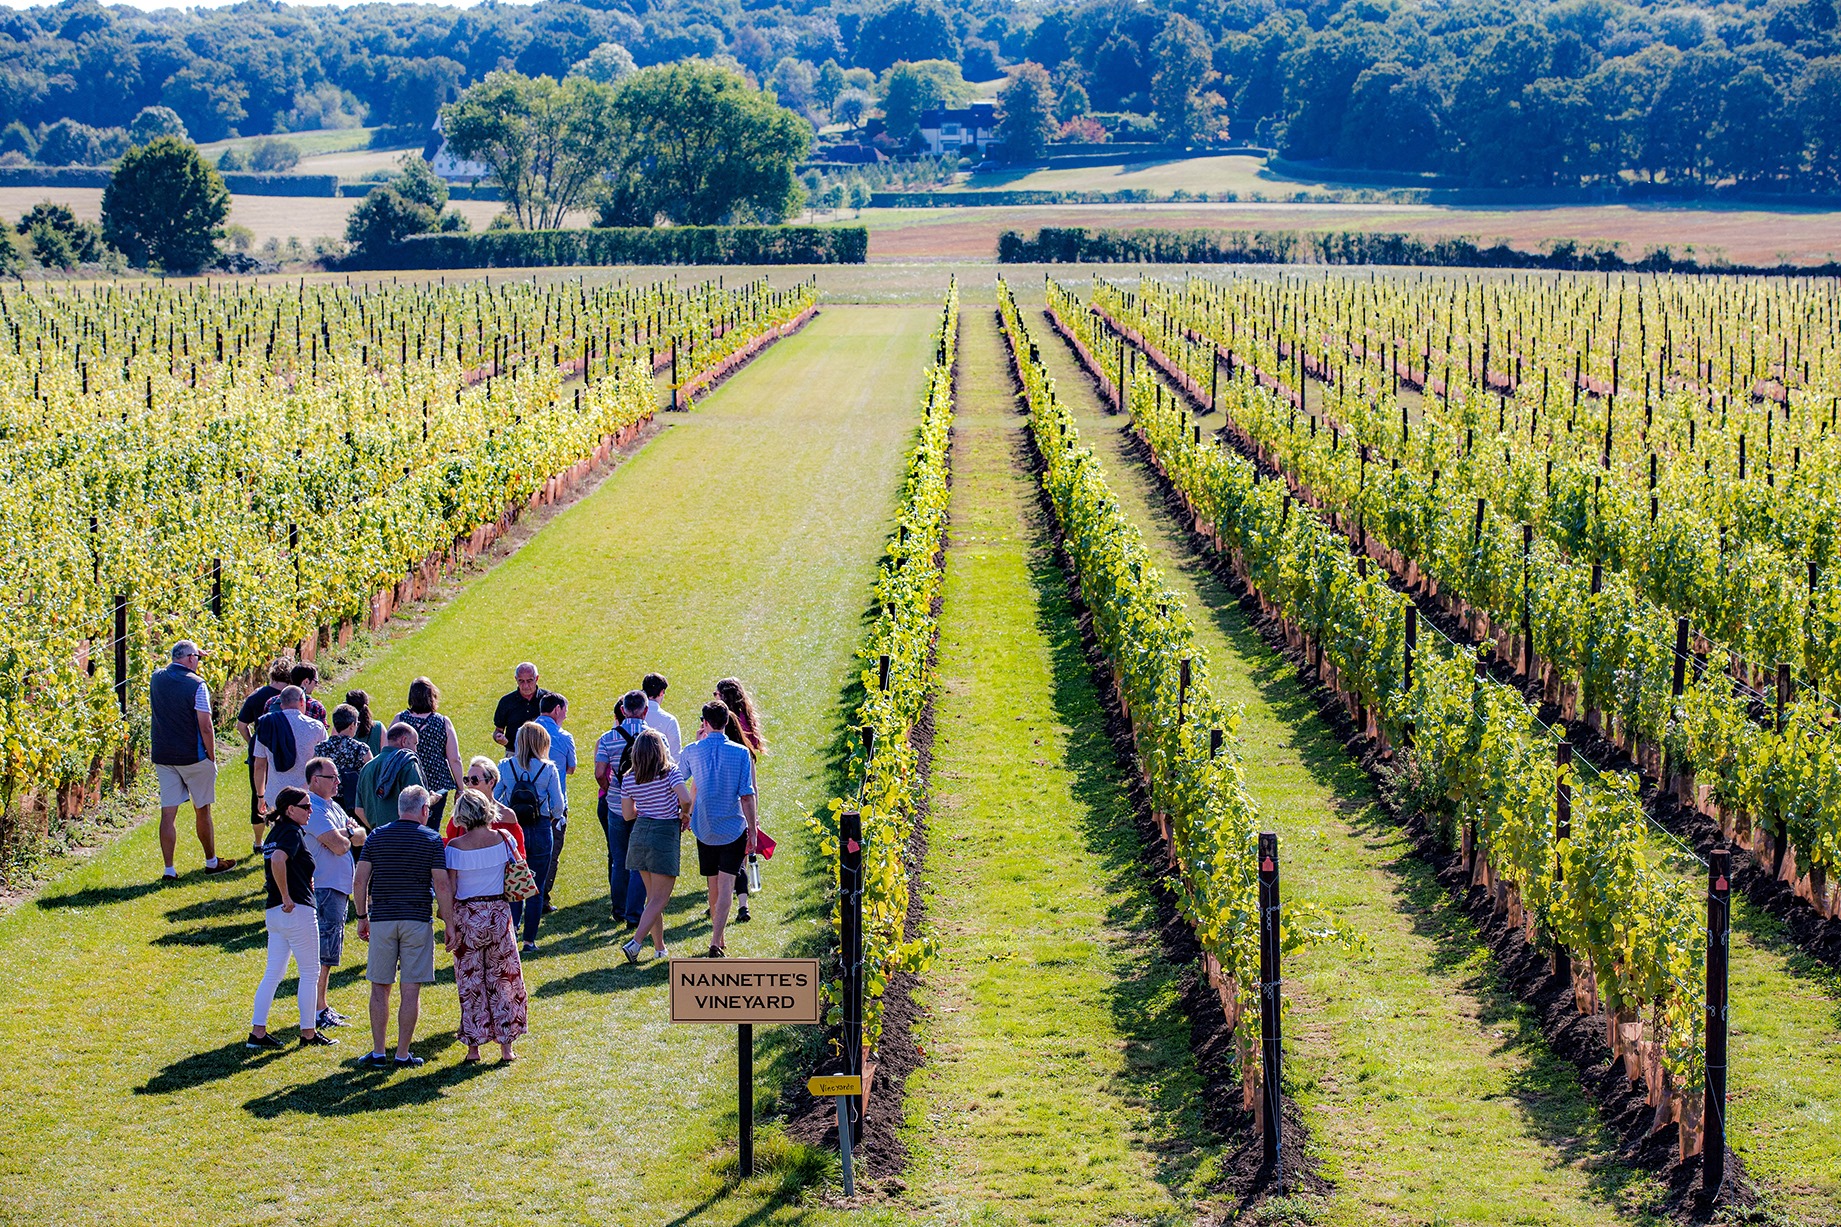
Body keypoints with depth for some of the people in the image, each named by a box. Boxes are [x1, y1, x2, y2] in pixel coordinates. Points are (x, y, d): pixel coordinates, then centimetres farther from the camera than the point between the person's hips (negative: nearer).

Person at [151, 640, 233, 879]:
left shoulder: (157, 679, 1)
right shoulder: (195, 684, -14)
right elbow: (205, 727, -14)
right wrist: (212, 756, -5)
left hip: (163, 758, 4)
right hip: (193, 757, -4)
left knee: (168, 813, 4)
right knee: (202, 811, 10)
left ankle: (169, 869, 1)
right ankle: (211, 862, 23)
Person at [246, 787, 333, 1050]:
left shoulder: (276, 831, 14)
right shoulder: (292, 833, -13)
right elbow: (277, 860, -31)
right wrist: (287, 897, -24)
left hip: (274, 911, 9)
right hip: (298, 910, -9)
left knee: (274, 973, 11)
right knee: (310, 973, 3)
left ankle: (257, 1031, 7)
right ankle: (308, 1033, 8)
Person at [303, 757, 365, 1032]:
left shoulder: (332, 806, 16)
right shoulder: (314, 808, -16)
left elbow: (360, 836, 12)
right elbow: (338, 846, -23)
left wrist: (345, 833, -8)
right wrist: (347, 837, -2)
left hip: (338, 888, 10)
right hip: (324, 889, -10)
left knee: (328, 953, 16)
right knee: (322, 954, -7)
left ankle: (322, 1007, 23)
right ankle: (317, 1012, -4)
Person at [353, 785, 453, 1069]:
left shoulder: (376, 837, 5)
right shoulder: (432, 840, -2)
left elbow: (359, 881, 1)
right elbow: (442, 886, -7)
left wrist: (362, 917, 11)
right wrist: (449, 924, 0)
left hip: (381, 919, 2)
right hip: (417, 919, -2)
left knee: (380, 988, 9)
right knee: (411, 990, 3)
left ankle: (378, 1053, 10)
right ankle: (403, 1054, 4)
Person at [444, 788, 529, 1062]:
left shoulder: (454, 847, -10)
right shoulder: (503, 840, -5)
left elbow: (449, 889, -9)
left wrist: (449, 926, -3)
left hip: (467, 916, -1)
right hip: (499, 912, 2)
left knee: (470, 982, 8)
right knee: (503, 979, 11)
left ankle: (473, 1047, 10)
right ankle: (506, 1046, 11)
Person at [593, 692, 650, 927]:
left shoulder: (608, 738, -4)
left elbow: (600, 774, -9)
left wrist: (609, 791, 10)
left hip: (615, 807, 1)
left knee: (619, 862, 14)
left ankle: (619, 909, 21)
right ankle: (634, 913, 1)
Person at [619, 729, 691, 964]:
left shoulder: (628, 779, 3)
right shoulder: (669, 772, -10)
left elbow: (627, 814, 9)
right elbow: (685, 798, -23)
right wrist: (684, 814, -3)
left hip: (640, 832, 5)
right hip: (666, 834, -5)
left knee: (652, 896, 16)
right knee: (659, 898, -1)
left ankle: (660, 948, 22)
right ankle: (635, 943, -14)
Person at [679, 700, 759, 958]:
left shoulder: (692, 751, -5)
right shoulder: (741, 753, -11)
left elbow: (680, 775, 16)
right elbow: (747, 796, -11)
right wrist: (753, 830, -3)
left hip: (704, 829, 3)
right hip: (733, 829, -2)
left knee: (713, 884, 17)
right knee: (726, 885, -5)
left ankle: (718, 937, 30)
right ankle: (716, 943, -16)